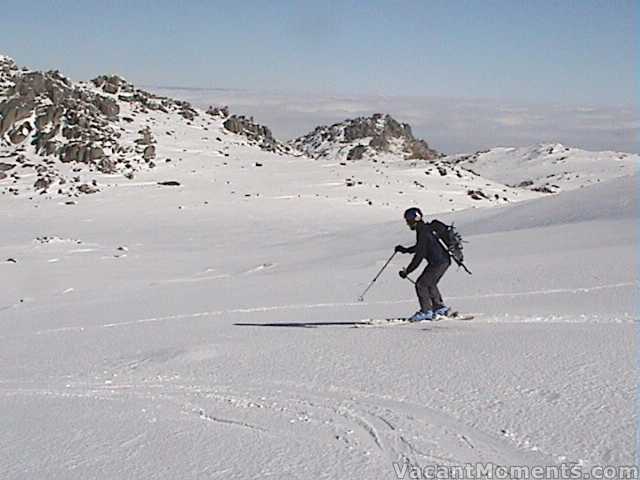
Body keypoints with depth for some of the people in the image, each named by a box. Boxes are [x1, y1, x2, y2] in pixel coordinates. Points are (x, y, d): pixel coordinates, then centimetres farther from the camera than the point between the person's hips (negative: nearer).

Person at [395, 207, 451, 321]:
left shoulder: (422, 233, -18)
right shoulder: (425, 228, 12)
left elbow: (419, 255, -19)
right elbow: (420, 247, 31)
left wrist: (407, 271, -15)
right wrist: (405, 250, 33)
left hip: (438, 263, -10)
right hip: (444, 261, 10)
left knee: (421, 284, -5)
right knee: (429, 284, 23)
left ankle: (426, 311, -3)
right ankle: (439, 307, 27)